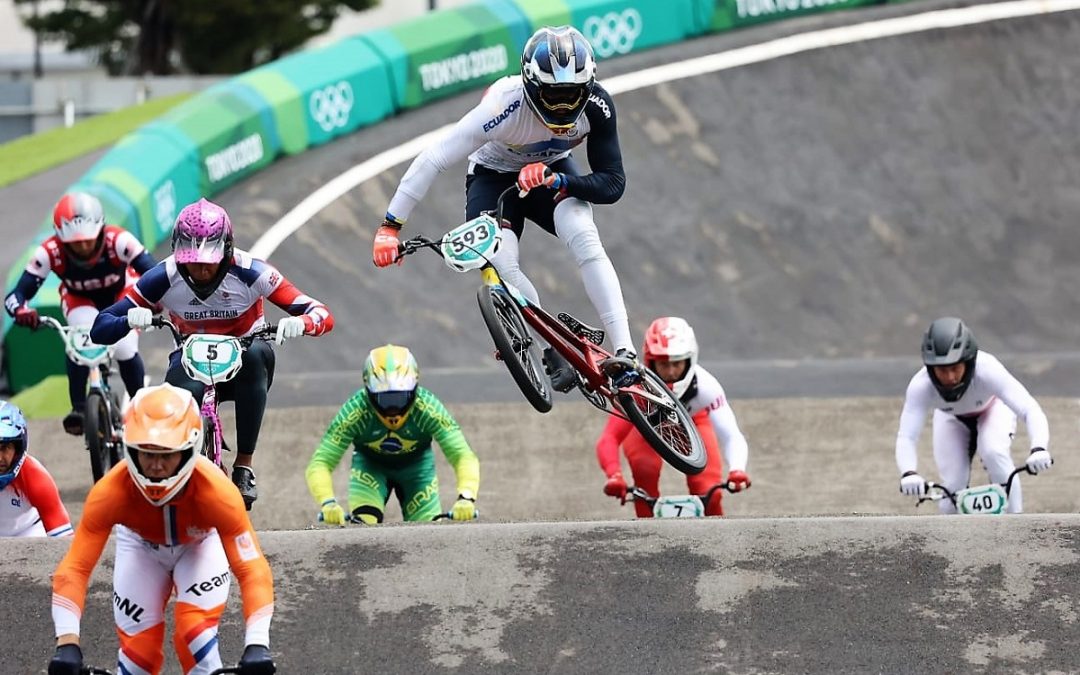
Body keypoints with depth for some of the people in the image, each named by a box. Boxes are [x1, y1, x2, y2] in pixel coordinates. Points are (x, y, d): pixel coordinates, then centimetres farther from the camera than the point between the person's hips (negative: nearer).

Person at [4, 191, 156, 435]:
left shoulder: (118, 241, -38)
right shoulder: (50, 252, -34)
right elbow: (17, 294, -33)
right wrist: (21, 310, -56)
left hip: (121, 293, 0)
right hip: (80, 300, 0)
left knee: (125, 349, -20)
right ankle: (78, 407, -21)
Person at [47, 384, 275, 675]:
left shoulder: (216, 492, -41)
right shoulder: (111, 492, -39)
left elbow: (252, 570, -40)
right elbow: (74, 568, -39)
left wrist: (257, 645, -52)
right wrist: (67, 644, -51)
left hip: (200, 545, -1)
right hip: (141, 546, 1)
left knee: (196, 635, -21)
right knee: (139, 647, -10)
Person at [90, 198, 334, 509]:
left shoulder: (250, 273, -20)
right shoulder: (164, 278, -17)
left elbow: (323, 316, -20)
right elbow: (100, 329, -15)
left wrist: (299, 323, -45)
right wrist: (131, 320, -38)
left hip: (243, 367, 1)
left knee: (258, 354, -36)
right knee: (185, 391, -38)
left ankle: (244, 466, -26)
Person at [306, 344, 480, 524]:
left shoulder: (428, 409, -35)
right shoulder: (355, 412, -35)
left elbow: (463, 456, -38)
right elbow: (319, 464, -37)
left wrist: (466, 497, -57)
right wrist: (328, 503, -56)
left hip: (416, 465, 1)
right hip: (369, 464, -1)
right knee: (363, 526, -25)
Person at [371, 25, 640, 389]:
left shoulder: (596, 106, -28)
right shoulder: (505, 106, -37)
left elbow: (612, 183, -24)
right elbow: (433, 160, -35)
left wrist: (555, 181, -41)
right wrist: (391, 226, -36)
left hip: (552, 170, 2)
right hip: (493, 177, -2)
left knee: (583, 237, -29)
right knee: (501, 267, -28)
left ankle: (624, 351, -30)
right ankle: (555, 354, -12)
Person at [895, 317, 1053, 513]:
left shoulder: (988, 371, -41)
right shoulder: (920, 386, -38)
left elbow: (1030, 410, -48)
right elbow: (906, 437, -43)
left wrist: (1038, 448, -67)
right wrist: (908, 473, -64)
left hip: (993, 410, -1)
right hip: (951, 419, 1)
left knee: (994, 453, -31)